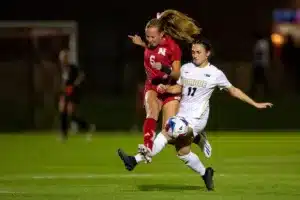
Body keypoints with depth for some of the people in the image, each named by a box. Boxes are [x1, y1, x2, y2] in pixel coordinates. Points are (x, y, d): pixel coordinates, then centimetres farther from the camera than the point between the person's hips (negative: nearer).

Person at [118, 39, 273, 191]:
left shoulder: (215, 74, -2)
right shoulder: (186, 68, 11)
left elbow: (233, 90, 9)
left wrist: (255, 104, 9)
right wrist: (166, 88, 0)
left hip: (196, 118, -6)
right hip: (182, 115, 6)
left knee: (166, 134, -25)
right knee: (183, 152, 9)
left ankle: (135, 161, -32)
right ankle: (205, 173, 35)